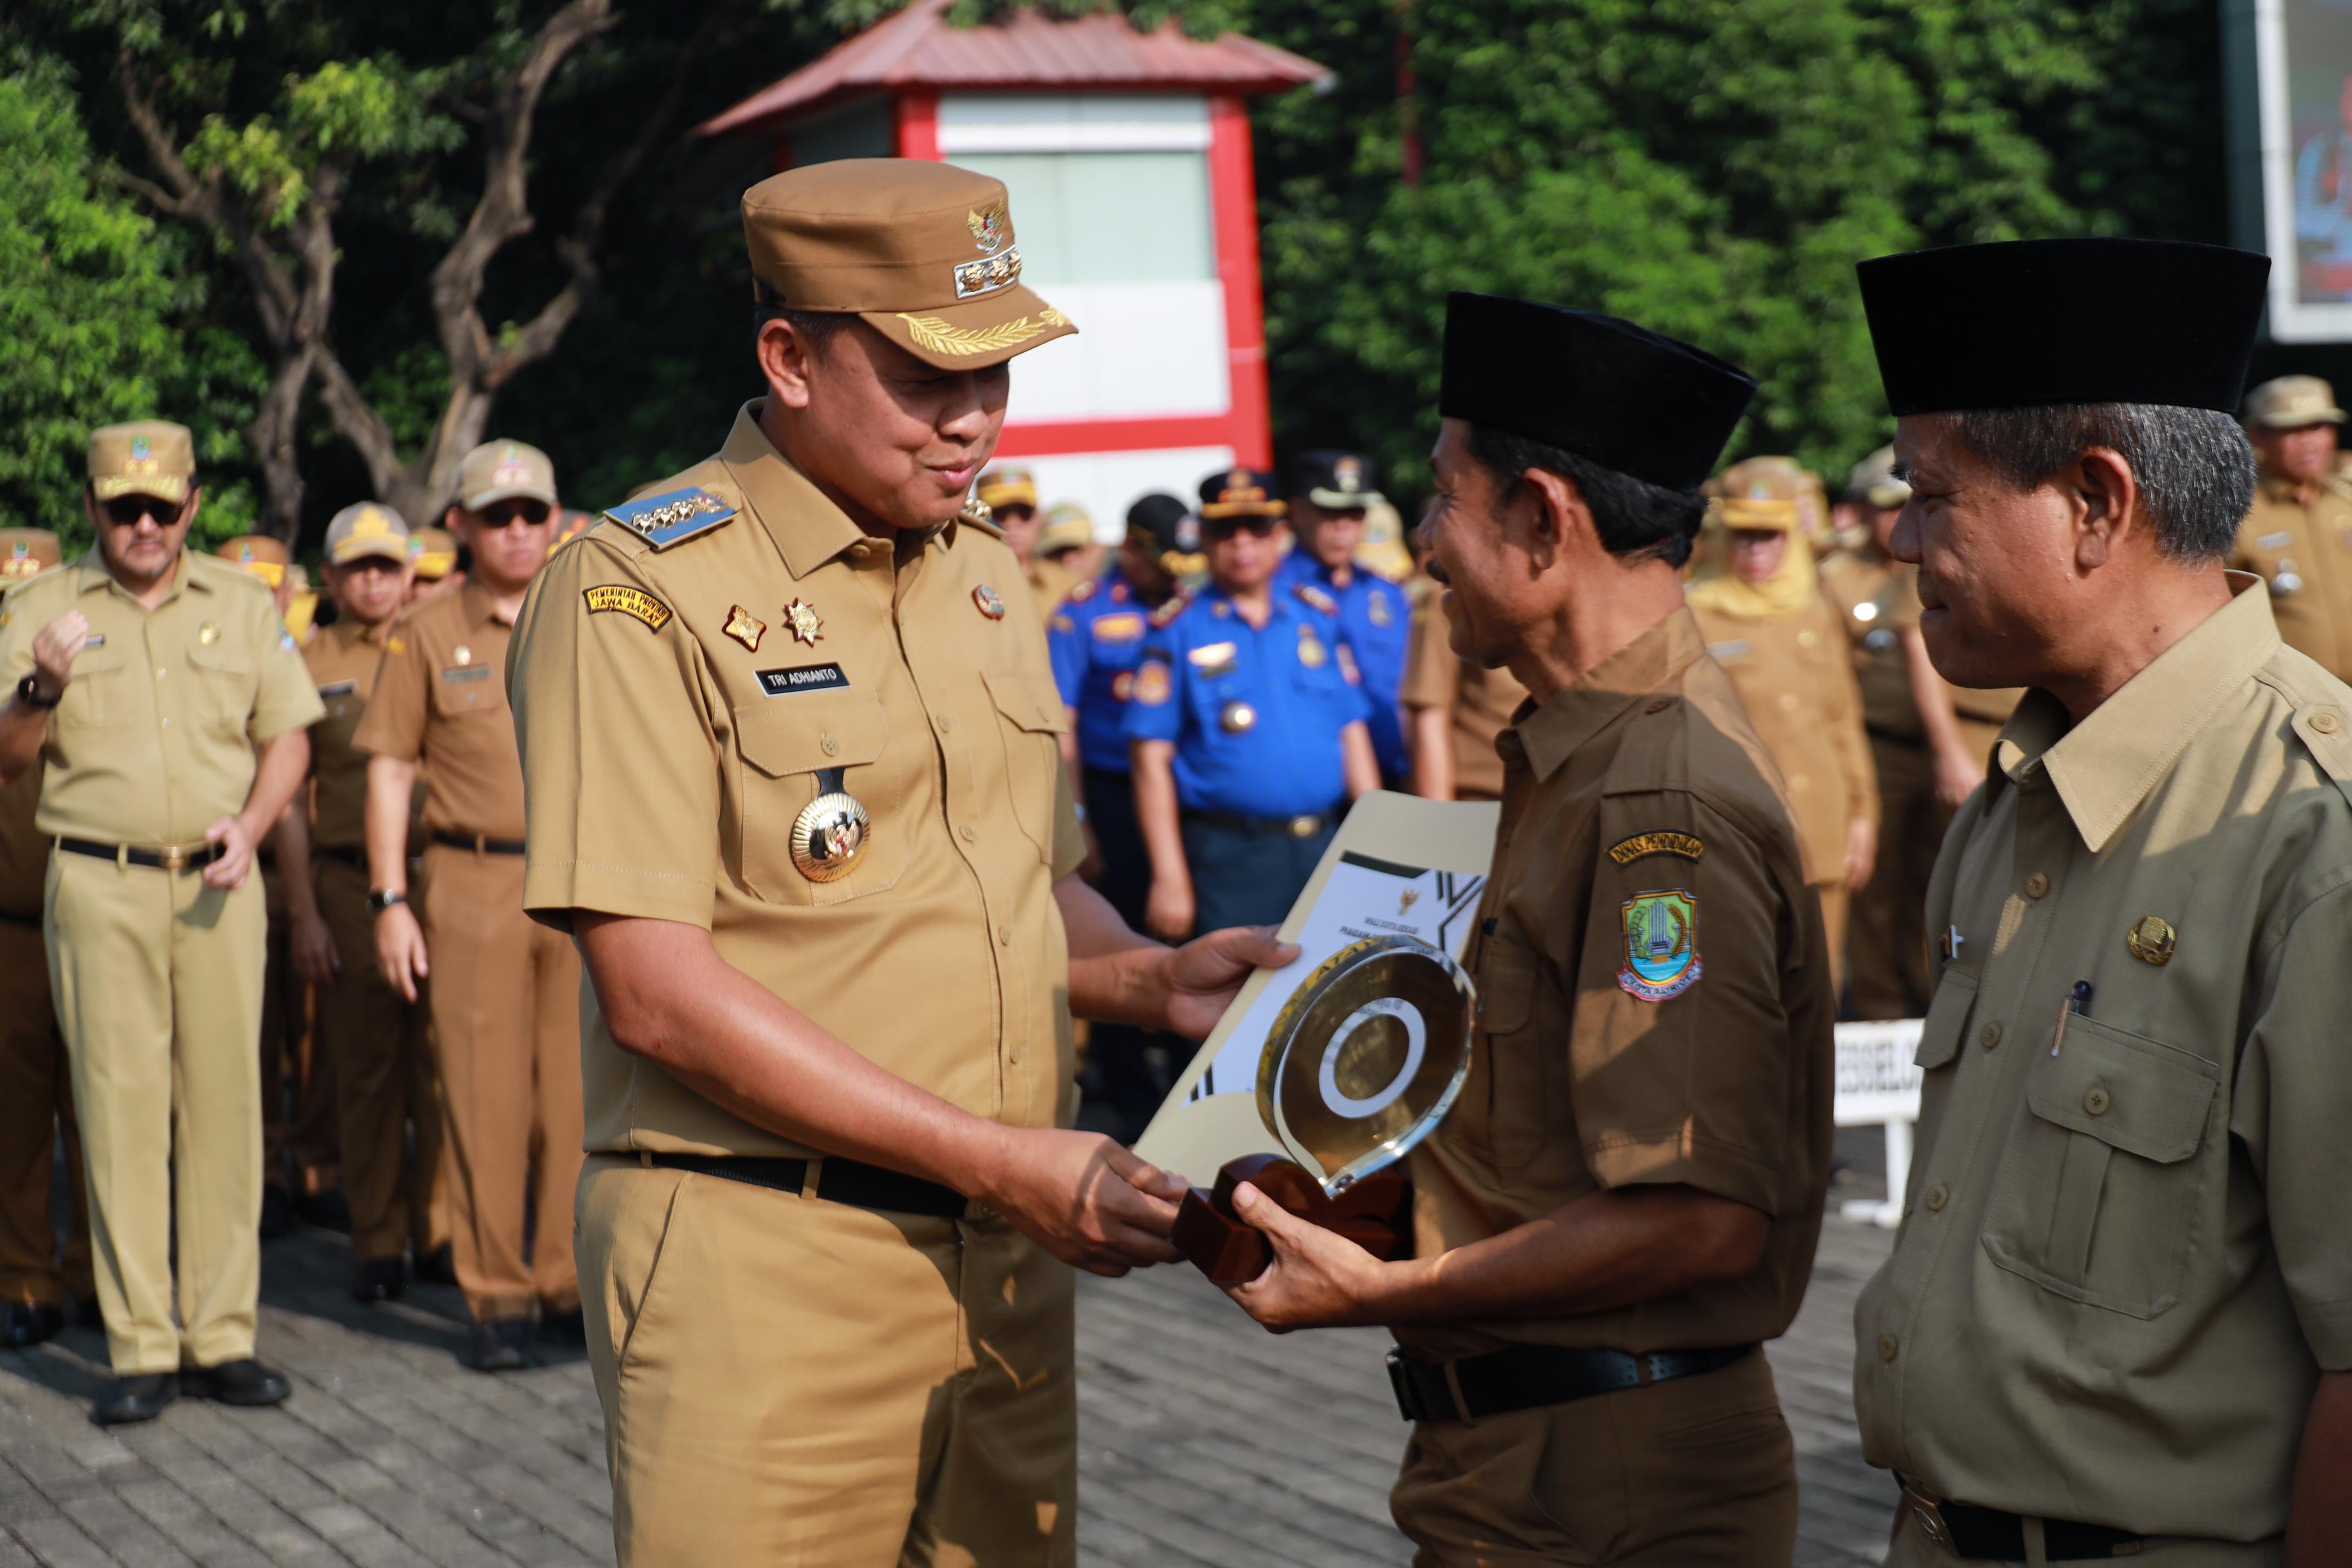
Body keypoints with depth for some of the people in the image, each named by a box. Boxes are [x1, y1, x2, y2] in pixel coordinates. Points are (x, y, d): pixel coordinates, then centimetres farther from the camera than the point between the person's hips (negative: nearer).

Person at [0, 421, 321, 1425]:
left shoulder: (241, 606, 11)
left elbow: (288, 736, 14)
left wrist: (248, 827, -3)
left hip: (217, 883, 2)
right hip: (100, 886, -2)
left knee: (225, 1099, 1)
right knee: (120, 1106, -3)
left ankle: (222, 1333, 8)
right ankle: (140, 1348, 1)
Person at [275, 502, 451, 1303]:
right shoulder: (307, 666, 7)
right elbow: (290, 795, 6)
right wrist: (304, 913, -1)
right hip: (347, 884, -1)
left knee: (440, 1063, -1)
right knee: (366, 1069, 3)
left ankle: (441, 1231, 9)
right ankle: (379, 1243, 11)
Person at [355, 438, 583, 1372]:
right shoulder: (427, 636, 7)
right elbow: (389, 770, 6)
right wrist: (390, 900, -2)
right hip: (474, 885, -1)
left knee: (582, 1093, 1)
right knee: (485, 1096, -1)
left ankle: (572, 1284, 11)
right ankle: (498, 1300, 6)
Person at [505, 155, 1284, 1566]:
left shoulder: (985, 572, 14)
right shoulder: (641, 591, -10)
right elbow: (658, 993, -17)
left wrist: (1153, 979, 2)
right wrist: (992, 1159, -18)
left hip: (1008, 1266, 7)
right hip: (764, 1273, -6)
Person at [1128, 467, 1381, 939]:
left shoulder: (1319, 615, 11)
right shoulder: (1177, 630, 0)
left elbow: (1353, 731, 13)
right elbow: (1151, 757, -4)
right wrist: (1169, 877, -10)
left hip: (1324, 847, 4)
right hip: (1229, 857, -4)